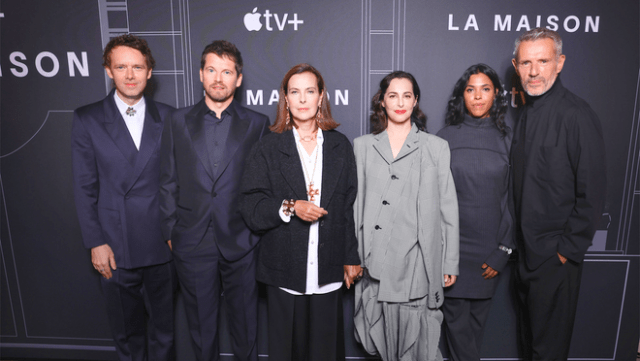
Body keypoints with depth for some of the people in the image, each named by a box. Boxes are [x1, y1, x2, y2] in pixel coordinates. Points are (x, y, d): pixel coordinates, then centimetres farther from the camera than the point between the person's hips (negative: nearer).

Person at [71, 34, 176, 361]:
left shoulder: (167, 117, 2)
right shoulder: (86, 119, -1)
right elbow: (84, 187, -2)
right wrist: (95, 243, -6)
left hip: (162, 246, 1)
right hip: (115, 248, 0)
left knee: (164, 326, 16)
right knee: (125, 331, 17)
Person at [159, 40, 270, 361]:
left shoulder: (257, 124, 1)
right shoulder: (178, 122, 5)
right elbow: (168, 183, 5)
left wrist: (259, 229, -3)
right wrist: (171, 232, 2)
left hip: (241, 243, -1)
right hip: (192, 242, 1)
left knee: (244, 321, 15)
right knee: (200, 324, 17)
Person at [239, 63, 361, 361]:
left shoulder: (340, 146, 7)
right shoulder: (268, 148, 2)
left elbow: (349, 206, 8)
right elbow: (251, 208, -2)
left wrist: (351, 258, 8)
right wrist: (290, 207, -19)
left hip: (328, 270, 1)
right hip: (284, 271, -1)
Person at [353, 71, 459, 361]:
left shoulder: (436, 147, 9)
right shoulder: (362, 146, 11)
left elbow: (448, 207, 7)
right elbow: (354, 203, 9)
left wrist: (450, 263, 4)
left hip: (417, 261, -1)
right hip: (376, 263, 1)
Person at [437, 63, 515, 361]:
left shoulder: (507, 140, 2)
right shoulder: (445, 138, 0)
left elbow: (513, 198, 3)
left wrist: (503, 251, -1)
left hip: (489, 250, 1)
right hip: (452, 245, -1)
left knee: (477, 317, 13)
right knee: (456, 319, 5)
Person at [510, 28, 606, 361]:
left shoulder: (577, 115, -17)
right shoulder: (526, 113, 7)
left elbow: (591, 193, -17)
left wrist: (568, 249, -14)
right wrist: (519, 242, 9)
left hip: (556, 256, -7)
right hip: (526, 248, 7)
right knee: (529, 334, 23)